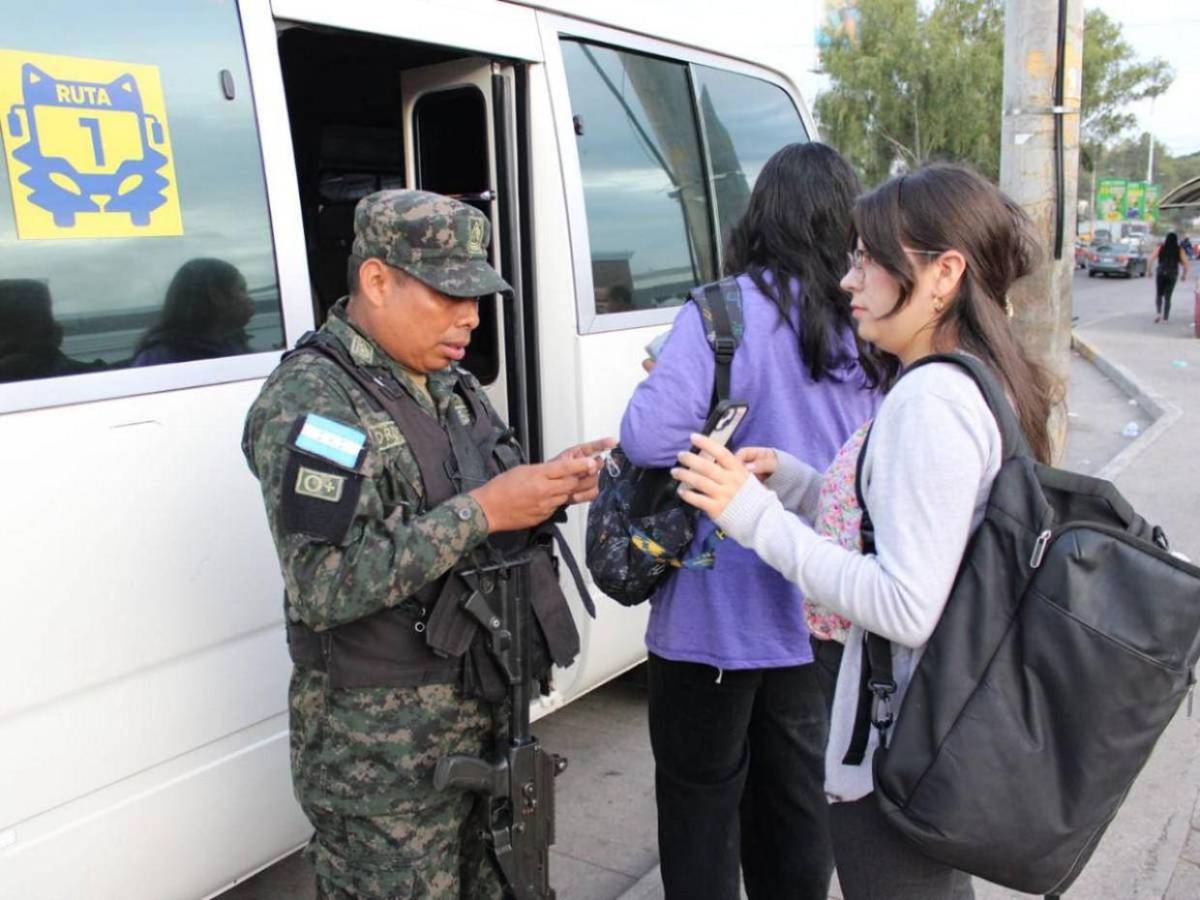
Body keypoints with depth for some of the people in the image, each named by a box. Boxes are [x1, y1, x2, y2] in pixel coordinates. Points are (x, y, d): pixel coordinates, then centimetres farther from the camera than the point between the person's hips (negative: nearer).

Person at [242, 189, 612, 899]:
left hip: (484, 714, 8)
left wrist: (550, 488, -3)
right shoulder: (309, 399, -18)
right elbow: (325, 585, -27)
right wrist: (483, 510, -26)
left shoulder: (452, 385, 9)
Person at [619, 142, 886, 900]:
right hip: (814, 611, 6)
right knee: (795, 795, 22)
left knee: (701, 801, 12)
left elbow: (649, 437, -26)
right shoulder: (866, 328, 1)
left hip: (719, 611, -6)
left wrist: (689, 408, -6)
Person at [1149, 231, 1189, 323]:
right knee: (1167, 297, 9)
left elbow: (1151, 259, -9)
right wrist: (1185, 274, 11)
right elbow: (1185, 263, -2)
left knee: (1158, 295, 14)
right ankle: (1165, 318, 6)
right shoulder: (1179, 250, 2)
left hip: (1160, 273, -1)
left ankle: (1158, 312, -8)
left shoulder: (1160, 247, 0)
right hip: (1172, 275, 1)